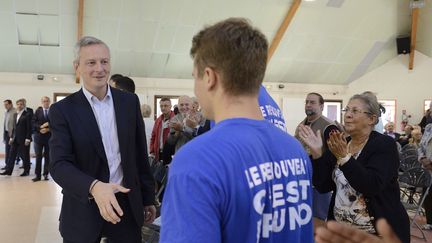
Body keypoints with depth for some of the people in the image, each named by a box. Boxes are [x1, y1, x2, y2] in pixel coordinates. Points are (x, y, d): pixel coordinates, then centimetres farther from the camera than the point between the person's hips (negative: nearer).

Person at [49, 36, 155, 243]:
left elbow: (140, 154, 7)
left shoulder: (129, 101, 2)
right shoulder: (62, 110, -6)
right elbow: (59, 164, -14)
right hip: (83, 209, -2)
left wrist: (148, 198, 10)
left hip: (127, 203, 2)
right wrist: (94, 187, -31)